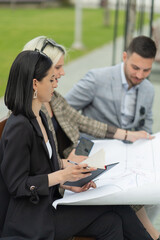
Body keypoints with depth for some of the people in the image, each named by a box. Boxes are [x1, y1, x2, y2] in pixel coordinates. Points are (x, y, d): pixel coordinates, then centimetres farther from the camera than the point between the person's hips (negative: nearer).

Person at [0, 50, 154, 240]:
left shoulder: (39, 118, 11)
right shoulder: (18, 128, -19)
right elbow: (16, 185, -19)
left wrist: (69, 182, 2)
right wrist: (62, 175, -20)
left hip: (48, 203, 8)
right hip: (32, 220, -8)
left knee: (110, 222, -10)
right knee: (115, 204, -9)